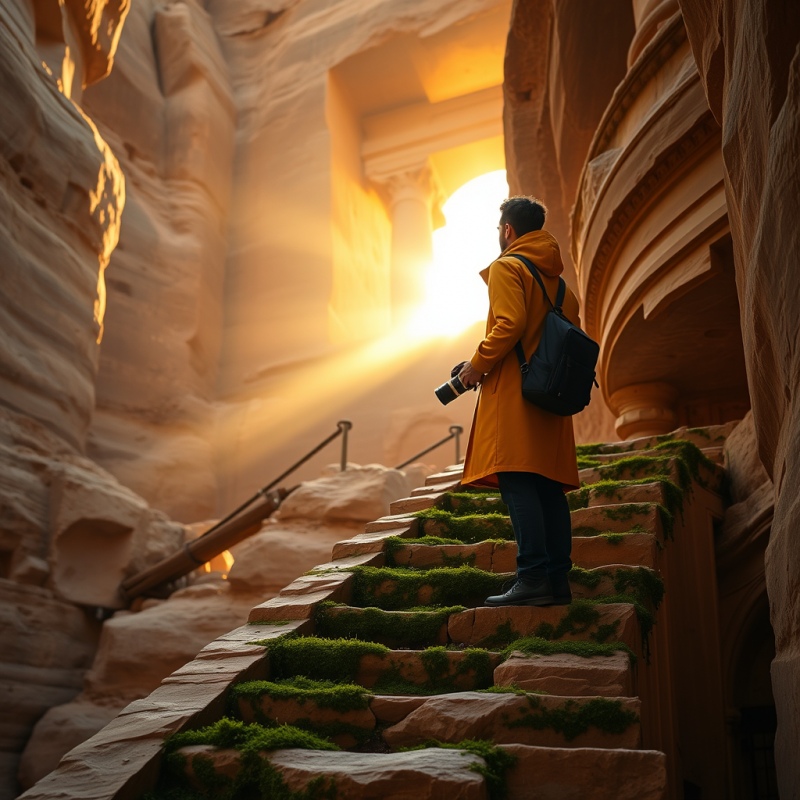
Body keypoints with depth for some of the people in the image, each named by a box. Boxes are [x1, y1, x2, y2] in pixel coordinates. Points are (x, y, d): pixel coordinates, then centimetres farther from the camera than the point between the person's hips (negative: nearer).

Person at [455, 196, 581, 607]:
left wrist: (478, 364, -7)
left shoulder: (506, 267, -2)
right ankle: (558, 581, 6)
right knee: (550, 487, 6)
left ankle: (532, 578, -18)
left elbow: (509, 324, -17)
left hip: (513, 389, -8)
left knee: (517, 484, -12)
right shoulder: (556, 278, 22)